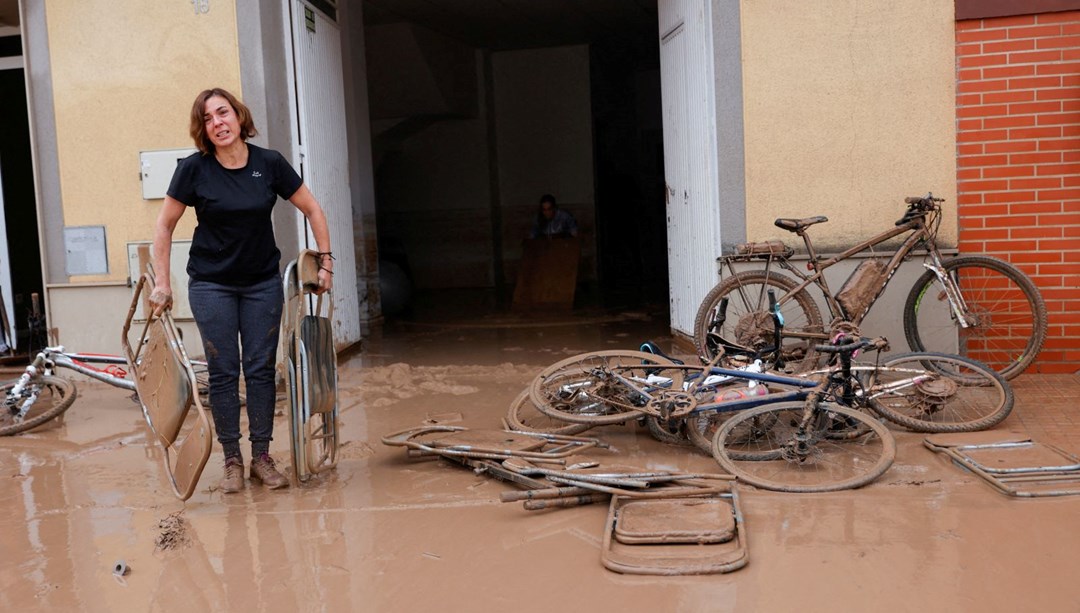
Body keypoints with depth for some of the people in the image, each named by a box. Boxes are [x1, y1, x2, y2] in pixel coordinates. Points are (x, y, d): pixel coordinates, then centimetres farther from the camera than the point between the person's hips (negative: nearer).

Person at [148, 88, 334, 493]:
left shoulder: (269, 164, -6)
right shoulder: (194, 169, -9)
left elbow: (312, 211, 3)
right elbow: (164, 225, 0)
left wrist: (326, 261, -1)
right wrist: (162, 283, -4)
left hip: (262, 283, 1)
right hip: (211, 284, -1)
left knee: (261, 368, 4)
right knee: (223, 371, 2)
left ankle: (262, 458, 14)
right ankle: (232, 462, 13)